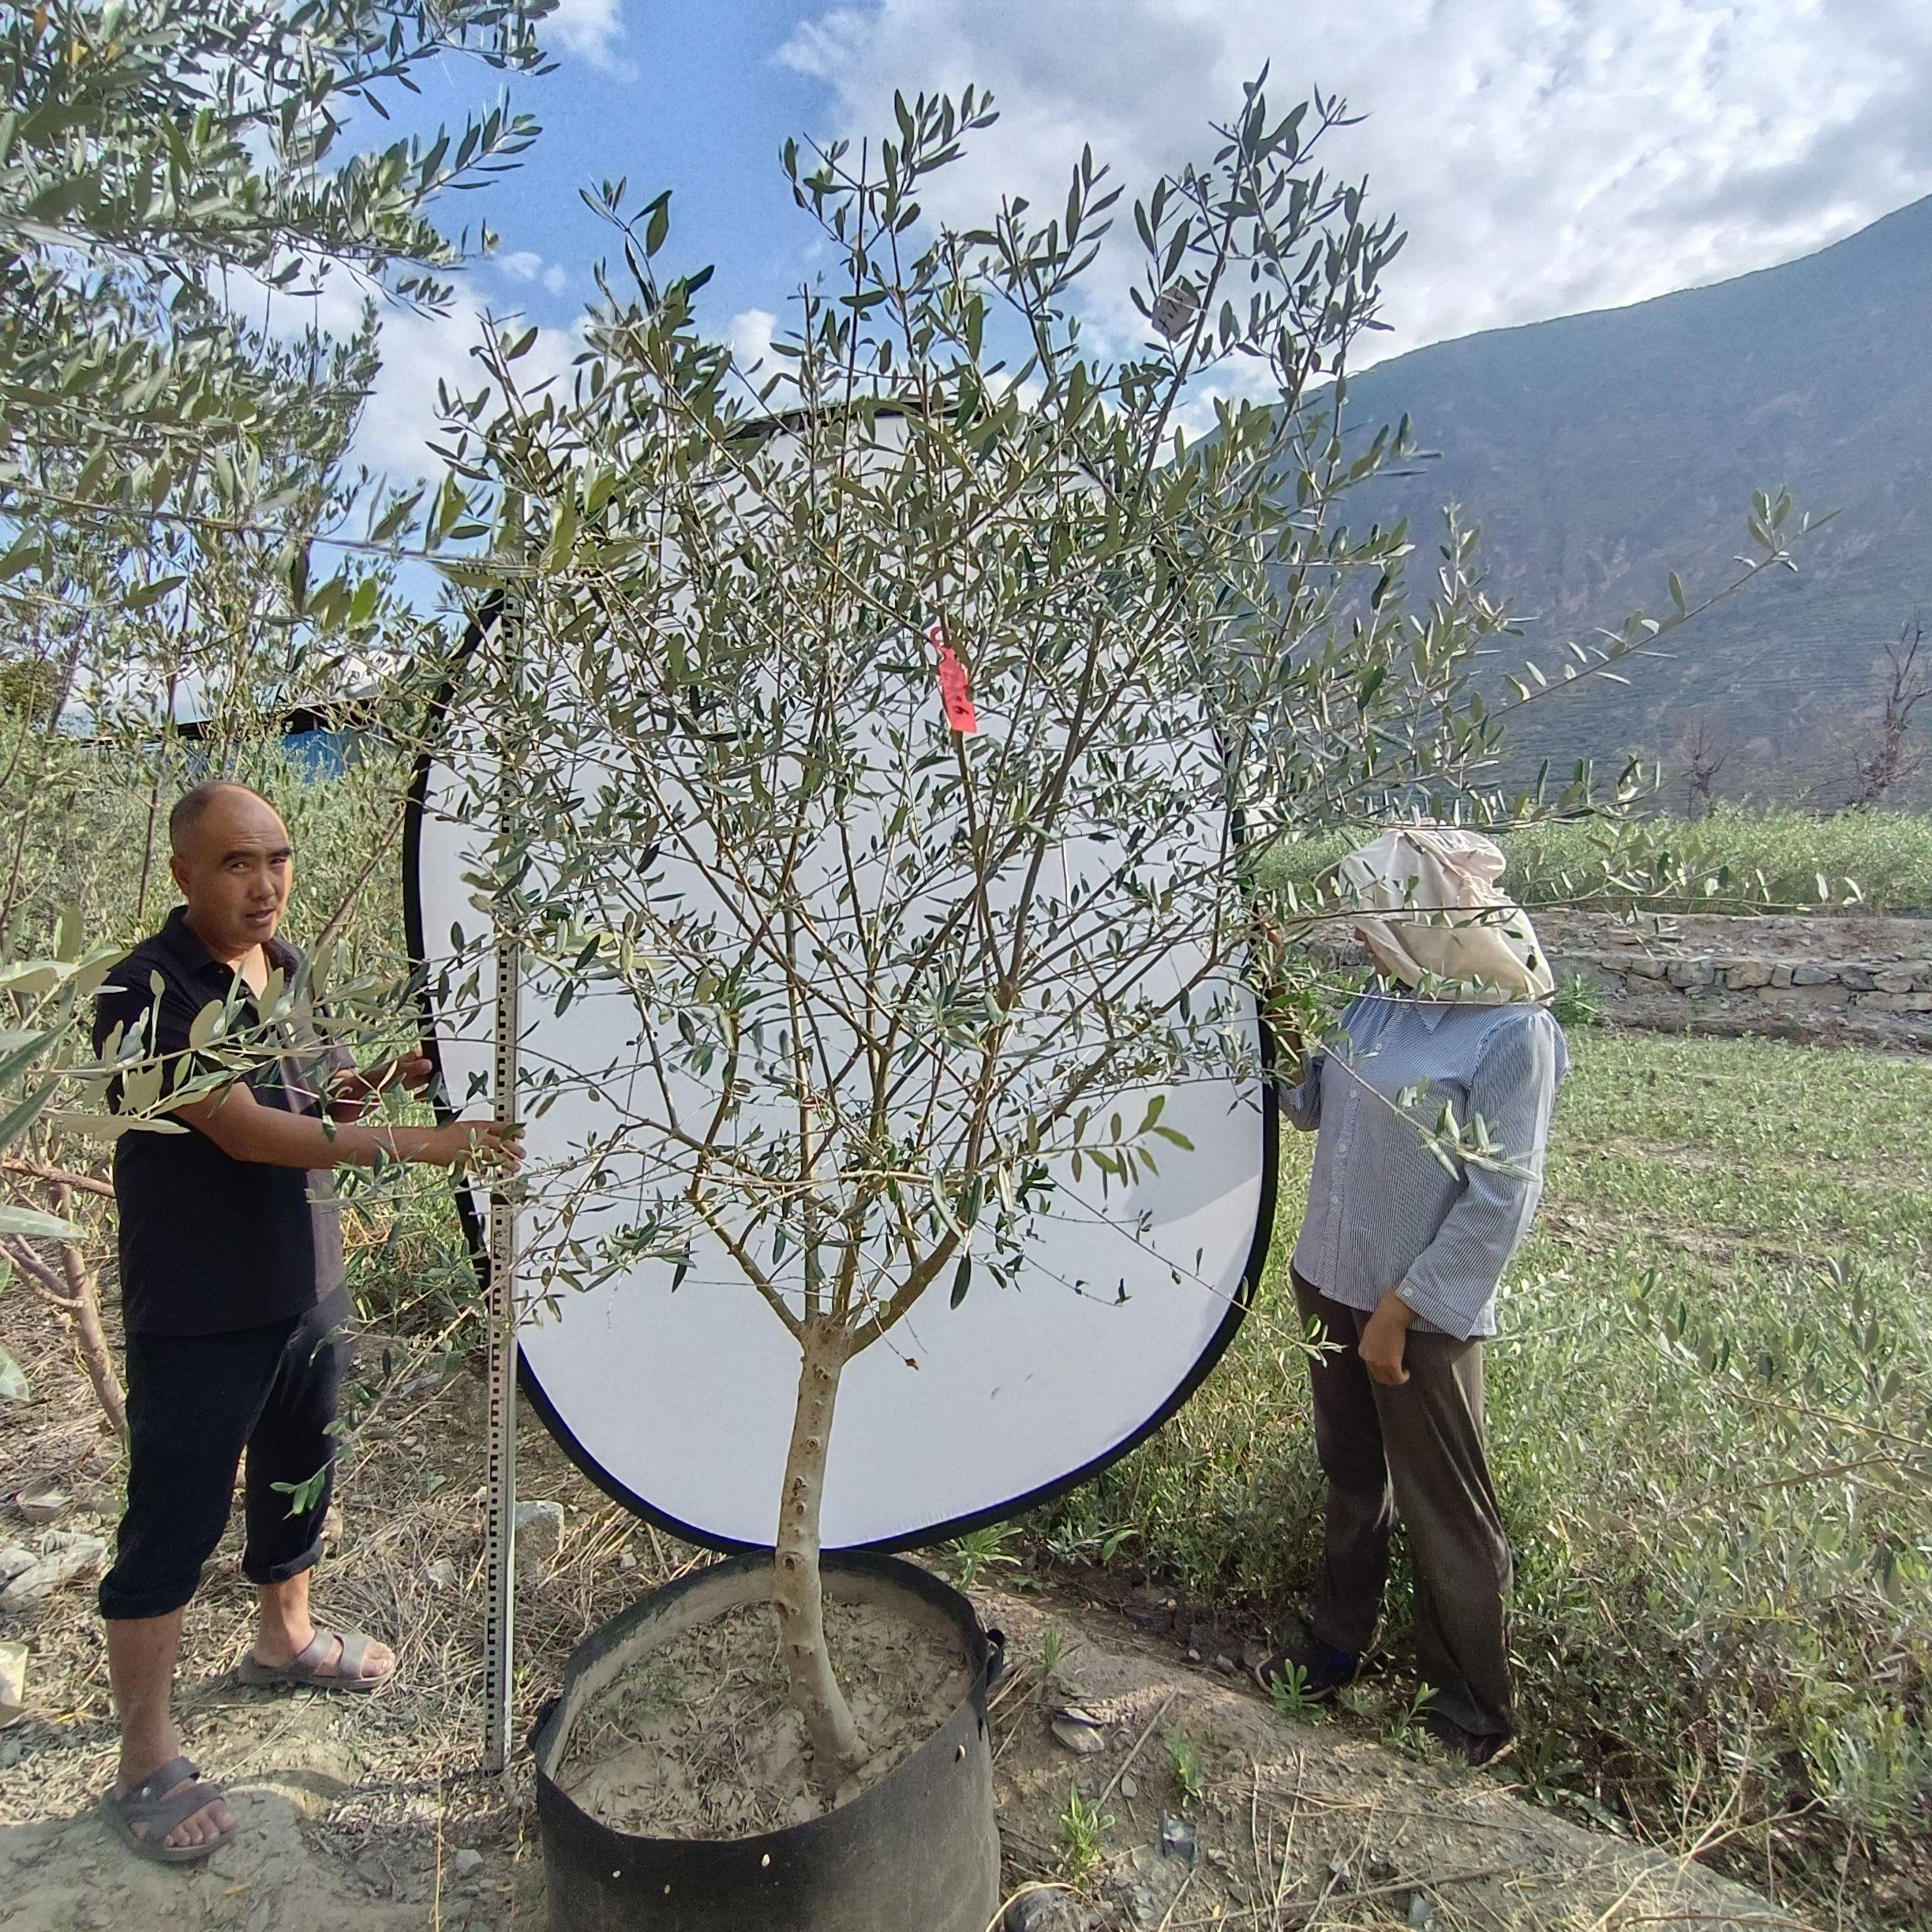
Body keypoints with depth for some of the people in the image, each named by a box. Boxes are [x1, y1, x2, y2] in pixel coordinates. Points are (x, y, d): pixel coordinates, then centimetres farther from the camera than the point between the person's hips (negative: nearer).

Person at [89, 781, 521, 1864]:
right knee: (173, 1528, 7)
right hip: (198, 1317, -7)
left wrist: (364, 1083, -7)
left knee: (301, 1479, 24)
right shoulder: (148, 995, -21)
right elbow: (243, 1129, -29)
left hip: (308, 1288, 7)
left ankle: (286, 1638, 48)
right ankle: (148, 1762, 25)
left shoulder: (286, 967, 2)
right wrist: (412, 1145, -35)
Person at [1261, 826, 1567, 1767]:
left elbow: (1499, 1203, -20)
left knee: (1445, 1513, 11)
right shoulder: (1378, 1007, 1)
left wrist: (1399, 1316, -18)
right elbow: (1309, 1102, 13)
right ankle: (1335, 1644, 44)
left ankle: (1474, 1713, 32)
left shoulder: (1512, 1034, -19)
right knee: (1352, 1483, 23)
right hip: (1334, 1287, 7)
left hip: (1421, 1314, -7)